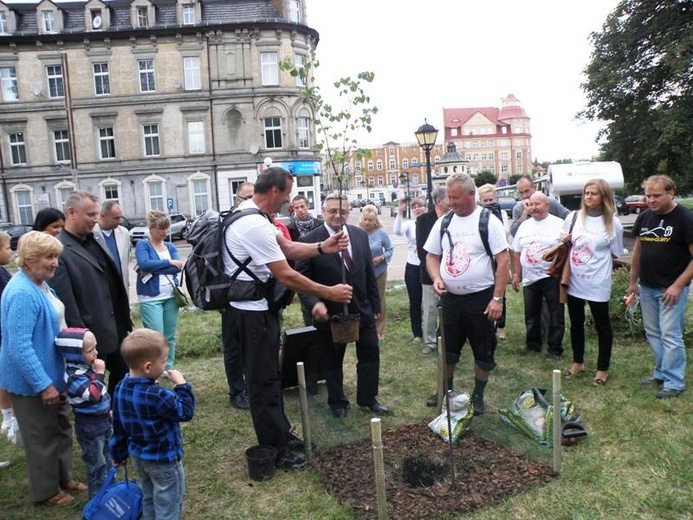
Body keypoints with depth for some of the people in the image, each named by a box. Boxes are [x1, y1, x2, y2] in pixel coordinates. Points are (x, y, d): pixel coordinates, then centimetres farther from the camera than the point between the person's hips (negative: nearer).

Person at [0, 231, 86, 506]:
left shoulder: (41, 284, 4)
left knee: (61, 428, 21)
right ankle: (46, 491, 28)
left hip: (51, 373, 9)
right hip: (32, 382, -9)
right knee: (42, 436, 9)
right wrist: (44, 384, -25)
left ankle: (63, 477, 39)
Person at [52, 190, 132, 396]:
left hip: (116, 329, 8)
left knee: (123, 376, 21)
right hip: (91, 335, -8)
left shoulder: (97, 243, 8)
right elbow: (66, 301, -20)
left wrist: (125, 315, 14)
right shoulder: (59, 251, -18)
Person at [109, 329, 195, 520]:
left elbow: (118, 425, 4)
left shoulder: (121, 389, -8)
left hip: (138, 456, 8)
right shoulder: (157, 396, -32)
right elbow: (185, 413, -20)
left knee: (149, 499, 27)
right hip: (163, 460, -8)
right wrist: (182, 385, -16)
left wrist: (118, 453, 16)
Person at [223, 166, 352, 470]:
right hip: (252, 313, -11)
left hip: (257, 309, 11)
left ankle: (281, 434, 38)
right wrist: (330, 293, -15)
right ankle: (275, 453, 18)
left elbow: (288, 248, 12)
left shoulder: (250, 216, 9)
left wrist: (323, 248, -2)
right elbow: (287, 276, -24)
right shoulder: (255, 226, -25)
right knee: (263, 382, 3)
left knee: (270, 376, 21)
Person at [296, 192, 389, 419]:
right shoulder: (309, 241, -13)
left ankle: (367, 398, 34)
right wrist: (314, 303, -29)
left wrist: (375, 305, 7)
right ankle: (337, 402, 35)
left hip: (362, 309, 4)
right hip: (329, 313, -3)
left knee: (370, 354, 13)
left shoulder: (360, 235, 1)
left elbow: (370, 273, 6)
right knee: (332, 361, 14)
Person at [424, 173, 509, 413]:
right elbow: (432, 256, 12)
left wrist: (498, 298, -16)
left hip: (481, 298, -4)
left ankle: (478, 396, 29)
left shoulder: (488, 221, -9)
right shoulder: (443, 222, 4)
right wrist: (436, 279, -8)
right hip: (450, 297, 4)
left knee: (483, 351, 9)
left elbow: (504, 260, -11)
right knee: (447, 349, 15)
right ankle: (446, 392, 35)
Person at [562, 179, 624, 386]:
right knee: (576, 323, 16)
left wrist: (597, 263, -8)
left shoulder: (613, 223, -6)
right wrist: (564, 241, -6)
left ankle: (602, 369, 24)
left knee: (602, 325, 9)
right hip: (574, 282, 4)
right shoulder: (573, 218, 2)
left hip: (598, 284, -3)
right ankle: (578, 362, 34)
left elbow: (615, 255, 1)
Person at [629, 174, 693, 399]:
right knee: (653, 333, 13)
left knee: (670, 335, -4)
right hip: (647, 287, 6)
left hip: (672, 289, -6)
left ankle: (674, 382, 7)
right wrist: (633, 281, 14)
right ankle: (660, 374, 26)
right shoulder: (644, 217, 6)